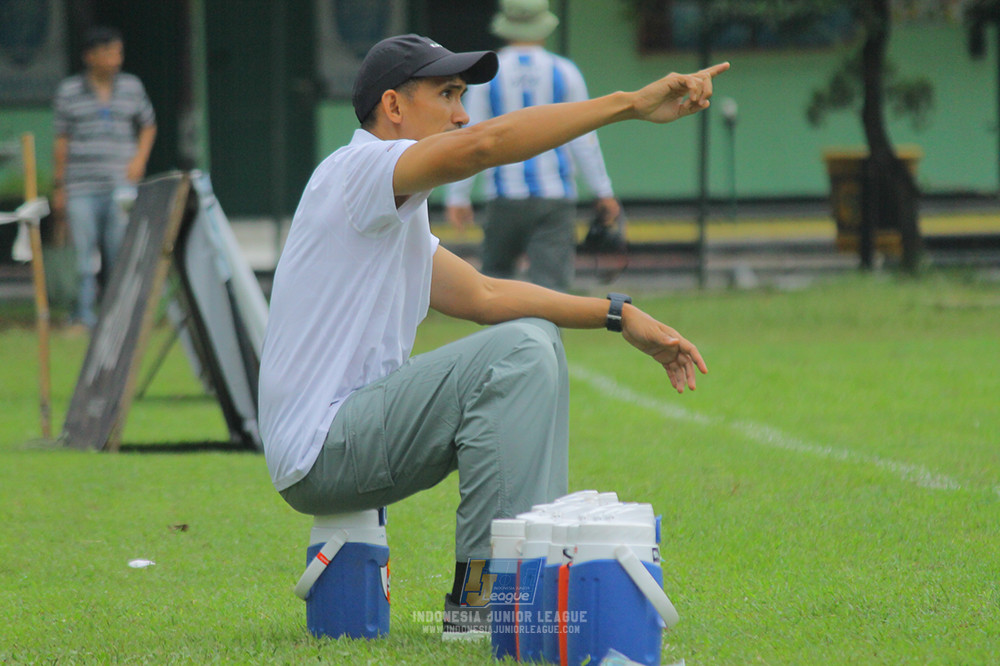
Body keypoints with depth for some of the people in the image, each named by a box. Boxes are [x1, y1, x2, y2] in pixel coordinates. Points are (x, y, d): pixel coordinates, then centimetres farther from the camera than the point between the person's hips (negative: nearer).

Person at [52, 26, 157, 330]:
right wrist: (58, 188, 6)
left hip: (121, 184, 1)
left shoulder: (132, 87, 8)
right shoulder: (69, 91, 3)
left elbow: (148, 125, 21)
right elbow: (62, 141, 7)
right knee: (84, 252, -5)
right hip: (82, 188, -1)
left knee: (119, 251, -2)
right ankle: (84, 315, 0)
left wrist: (140, 159, 4)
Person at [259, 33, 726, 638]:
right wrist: (632, 104, -30)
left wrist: (618, 315, 7)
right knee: (516, 353, -22)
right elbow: (483, 144, -27)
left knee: (535, 338, 13)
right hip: (319, 449, -10)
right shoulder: (356, 170, -10)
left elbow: (482, 295, 18)